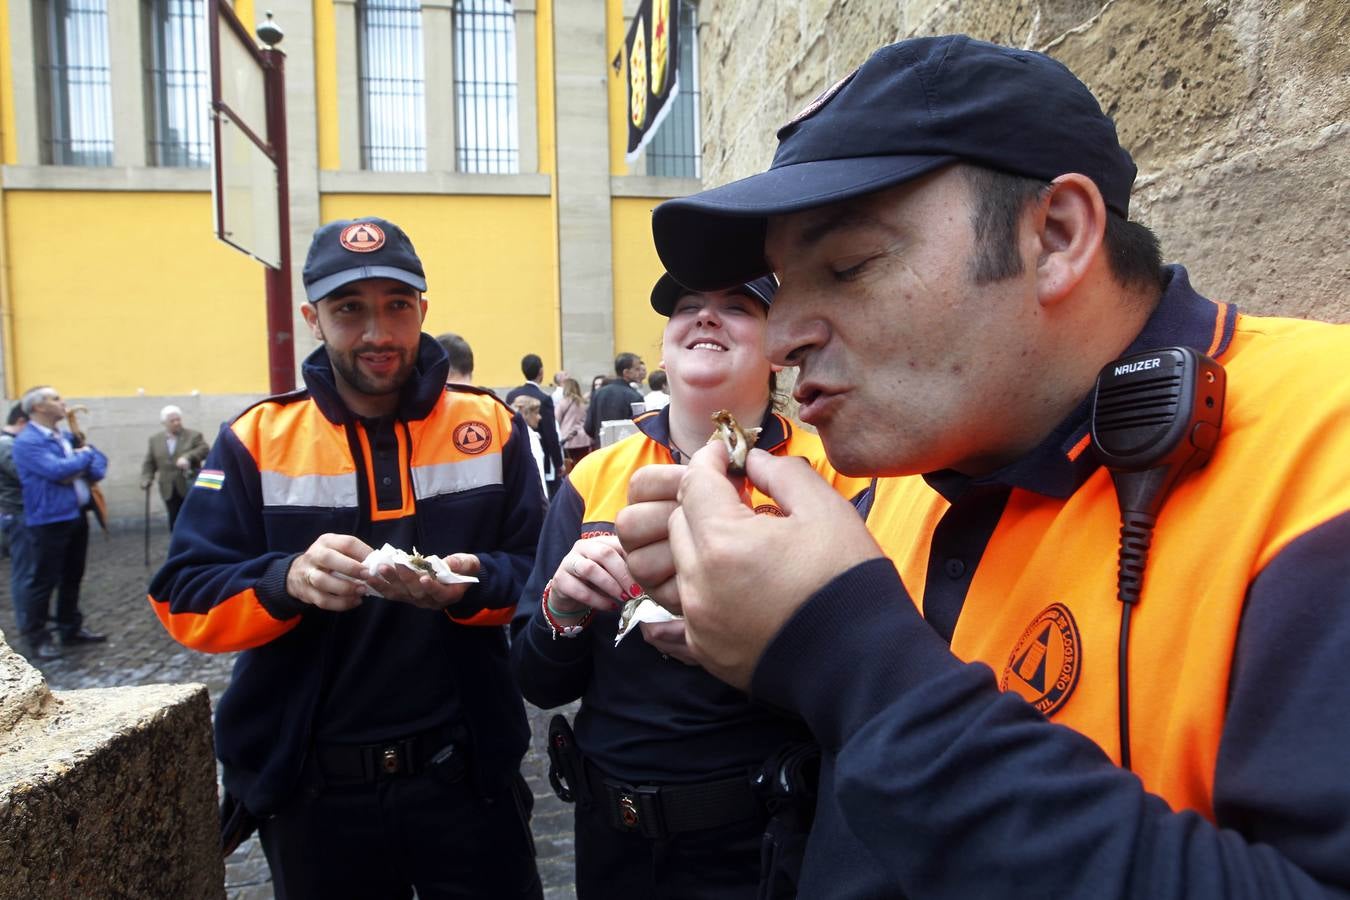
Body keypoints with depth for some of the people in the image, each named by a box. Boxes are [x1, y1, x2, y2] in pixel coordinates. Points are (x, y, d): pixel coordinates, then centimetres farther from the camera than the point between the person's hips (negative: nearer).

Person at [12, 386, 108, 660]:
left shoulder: (66, 437, 12)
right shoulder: (27, 441, -14)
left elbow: (98, 461, 15)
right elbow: (57, 469, -25)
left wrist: (87, 470, -8)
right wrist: (84, 456, -8)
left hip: (77, 515, 8)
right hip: (49, 520, -8)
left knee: (72, 577, 16)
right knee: (44, 580, 0)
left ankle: (71, 629, 27)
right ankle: (35, 638, 11)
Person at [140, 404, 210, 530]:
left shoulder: (194, 435, 2)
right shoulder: (155, 439, 12)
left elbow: (205, 449, -13)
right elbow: (149, 463, 13)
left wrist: (188, 457, -28)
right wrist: (146, 480, -2)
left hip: (190, 488, -3)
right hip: (169, 491, 3)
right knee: (175, 522, 6)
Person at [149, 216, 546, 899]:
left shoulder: (491, 426, -1)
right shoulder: (255, 439, -3)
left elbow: (538, 573, -3)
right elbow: (184, 600, -6)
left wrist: (472, 585, -24)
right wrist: (286, 581, -26)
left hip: (467, 772, 0)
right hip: (313, 786, 1)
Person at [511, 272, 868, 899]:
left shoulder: (829, 474, -11)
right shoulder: (595, 477, -2)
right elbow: (539, 685, 1)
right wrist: (562, 608, -19)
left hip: (760, 840, -3)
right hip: (611, 830, 4)